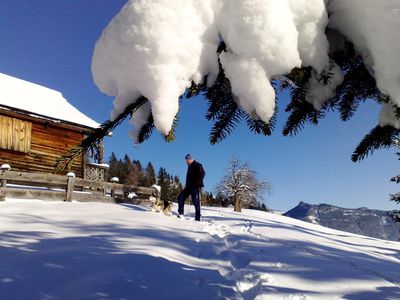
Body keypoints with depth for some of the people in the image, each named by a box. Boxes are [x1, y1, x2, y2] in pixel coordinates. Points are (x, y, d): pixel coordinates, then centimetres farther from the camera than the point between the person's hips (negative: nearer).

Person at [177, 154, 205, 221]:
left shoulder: (197, 165, -8)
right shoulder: (190, 166, 18)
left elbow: (203, 174, -20)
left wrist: (198, 182, -24)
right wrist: (187, 184, 18)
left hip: (195, 187, -9)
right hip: (189, 186, 9)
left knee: (196, 201, -8)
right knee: (180, 197, 3)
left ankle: (197, 217, -3)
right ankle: (180, 213, 8)